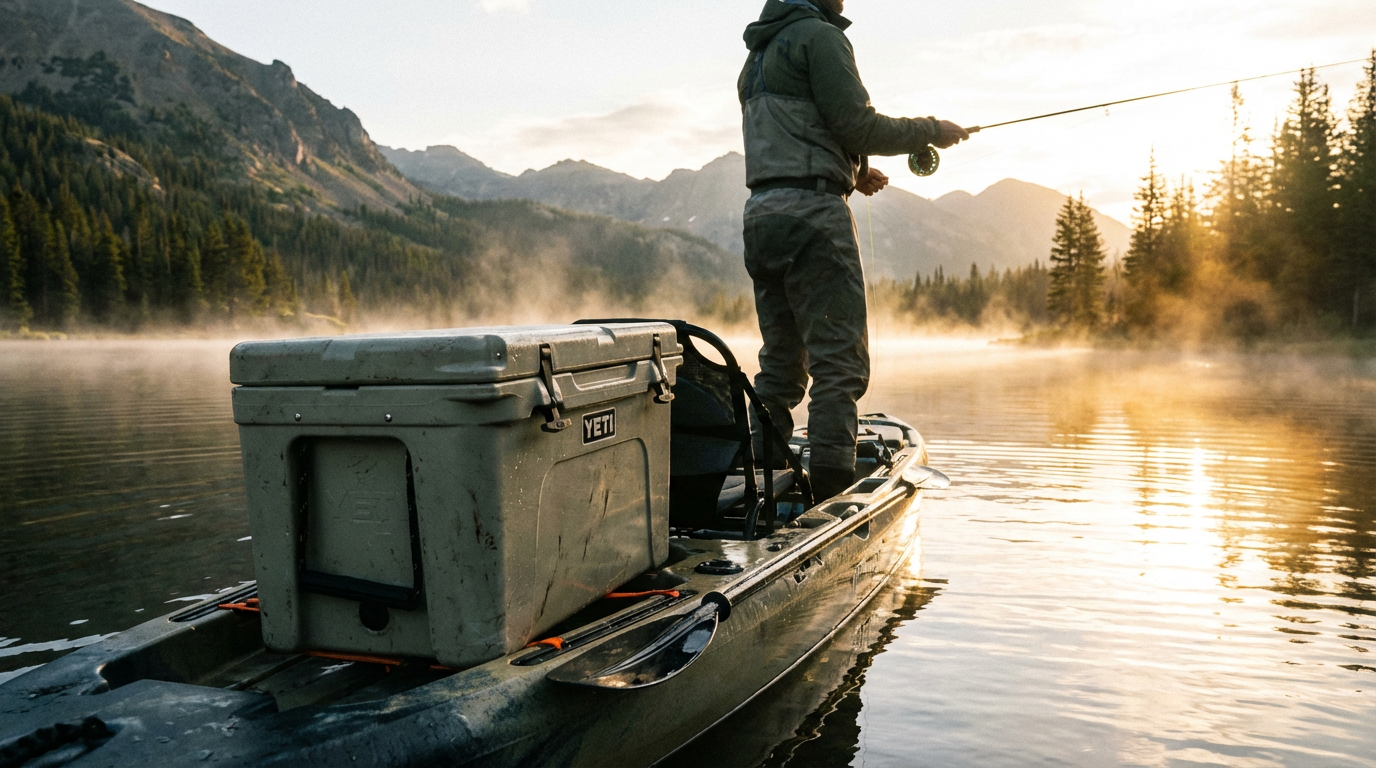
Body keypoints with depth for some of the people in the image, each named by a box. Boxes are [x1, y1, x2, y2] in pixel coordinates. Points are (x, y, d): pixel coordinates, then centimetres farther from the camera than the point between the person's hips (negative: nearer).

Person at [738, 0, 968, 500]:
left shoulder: (758, 53, 24)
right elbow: (857, 125, -11)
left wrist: (848, 173, 26)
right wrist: (930, 131, 2)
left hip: (761, 214, 9)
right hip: (811, 213, -9)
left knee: (781, 360, 12)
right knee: (840, 360, -8)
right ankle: (833, 492, -11)